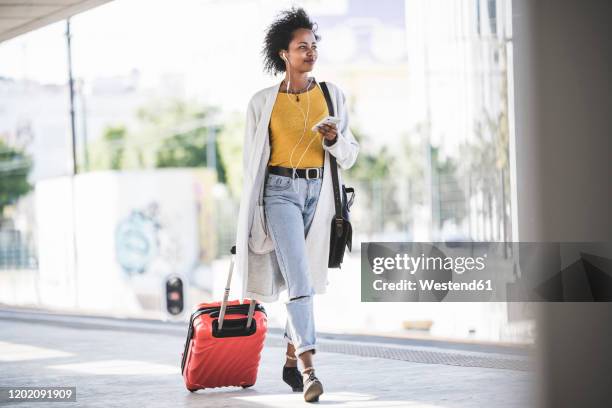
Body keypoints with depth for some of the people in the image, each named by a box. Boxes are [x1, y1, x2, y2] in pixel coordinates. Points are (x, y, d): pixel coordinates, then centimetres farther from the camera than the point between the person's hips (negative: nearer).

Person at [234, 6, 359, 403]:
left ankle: (291, 361, 24)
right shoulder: (263, 102, 2)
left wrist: (335, 139, -13)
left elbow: (350, 155, 9)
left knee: (305, 278, 8)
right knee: (299, 279, -16)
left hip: (319, 191, 3)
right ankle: (309, 369, -22)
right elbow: (252, 161, 8)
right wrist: (251, 214, 8)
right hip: (280, 190, -3)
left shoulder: (333, 95, 7)